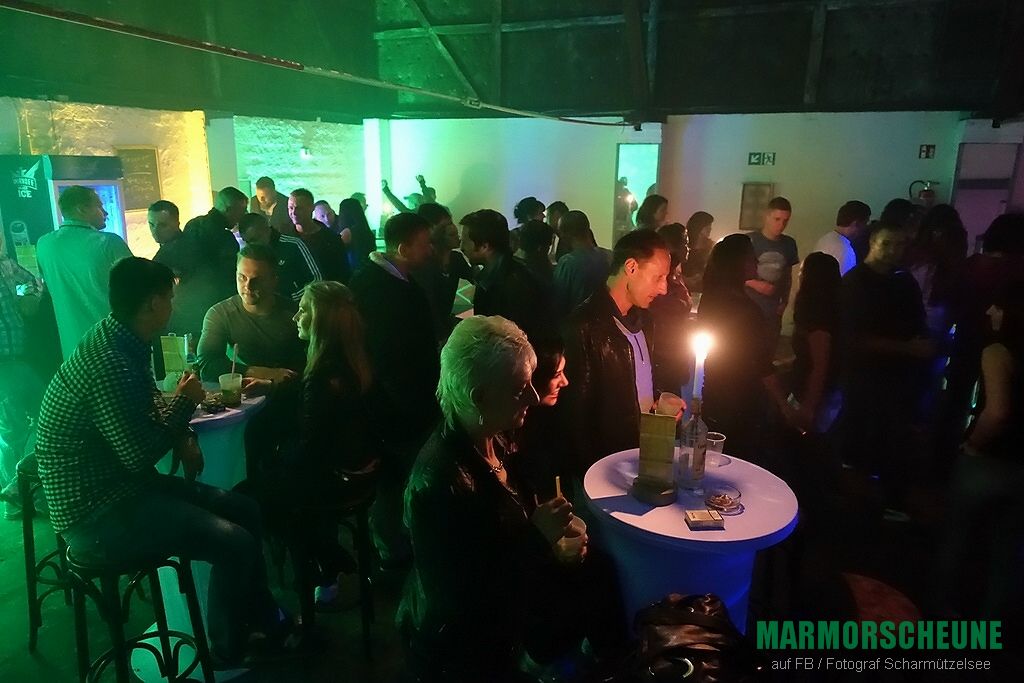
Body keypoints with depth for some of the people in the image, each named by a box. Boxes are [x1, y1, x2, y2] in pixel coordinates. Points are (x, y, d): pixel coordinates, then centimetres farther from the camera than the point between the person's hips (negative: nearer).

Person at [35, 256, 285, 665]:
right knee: (235, 543, -19)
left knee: (243, 510, 10)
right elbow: (140, 455, -25)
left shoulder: (120, 341, 5)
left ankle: (261, 615, 26)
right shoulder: (107, 362, -26)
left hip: (121, 486, 10)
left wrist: (183, 437, -1)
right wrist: (185, 403, -11)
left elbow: (147, 412, 19)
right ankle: (230, 652, 6)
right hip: (97, 514, -10)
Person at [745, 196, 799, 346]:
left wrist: (784, 301, 7)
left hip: (773, 311, 4)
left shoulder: (789, 244, 7)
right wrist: (755, 284, -16)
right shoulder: (750, 240, -7)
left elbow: (787, 275, 17)